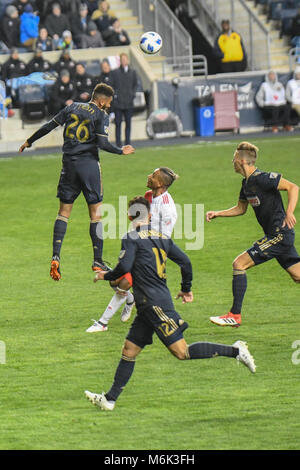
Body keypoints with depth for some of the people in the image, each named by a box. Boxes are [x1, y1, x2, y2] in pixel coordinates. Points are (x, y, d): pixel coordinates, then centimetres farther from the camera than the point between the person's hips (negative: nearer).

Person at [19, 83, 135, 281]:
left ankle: (56, 257, -7)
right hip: (89, 164, -4)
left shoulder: (73, 108, 9)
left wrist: (30, 141, 17)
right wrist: (121, 151, 1)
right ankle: (98, 261, 1)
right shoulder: (101, 115, -4)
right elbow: (102, 142, -14)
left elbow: (50, 126, 9)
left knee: (64, 211, 8)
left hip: (69, 164, 4)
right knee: (96, 212, 2)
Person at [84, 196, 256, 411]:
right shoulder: (162, 237, 13)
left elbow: (124, 267, -16)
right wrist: (187, 289, 28)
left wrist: (105, 276, 3)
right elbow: (185, 261, 14)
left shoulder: (132, 238, -7)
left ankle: (234, 351, -12)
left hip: (155, 304, -9)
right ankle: (110, 399, 10)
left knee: (182, 351, -10)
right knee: (129, 351, 10)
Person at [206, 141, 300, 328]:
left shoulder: (262, 179, -17)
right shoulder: (247, 183, 12)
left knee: (239, 264, -10)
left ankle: (235, 315, -6)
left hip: (280, 235, -10)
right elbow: (241, 209, 27)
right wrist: (217, 214, 17)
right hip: (279, 235, 10)